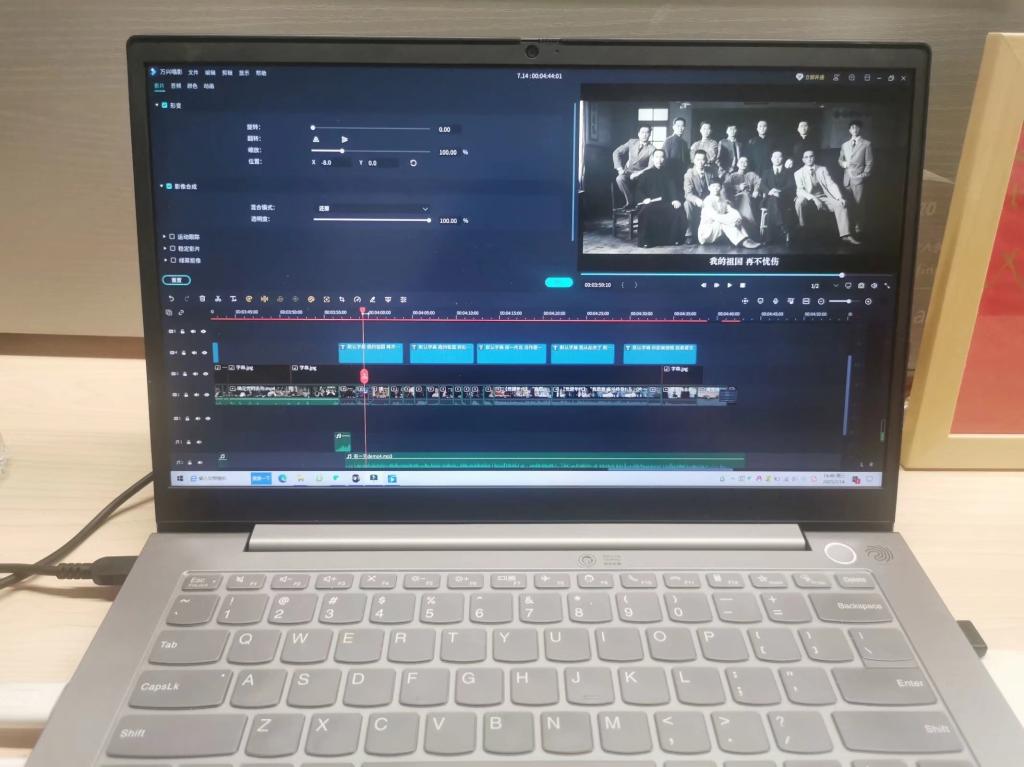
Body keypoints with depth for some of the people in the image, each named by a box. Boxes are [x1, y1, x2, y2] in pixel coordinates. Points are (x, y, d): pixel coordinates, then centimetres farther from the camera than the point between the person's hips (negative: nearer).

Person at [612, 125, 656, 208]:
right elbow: (616, 153, 8)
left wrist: (637, 174, -23)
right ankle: (630, 201, -17)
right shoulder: (632, 142, 6)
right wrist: (619, 168, -5)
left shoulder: (652, 148, -3)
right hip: (627, 171, 2)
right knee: (620, 178, -32)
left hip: (640, 174, -2)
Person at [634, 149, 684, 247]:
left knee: (676, 211, -31)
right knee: (646, 212, -36)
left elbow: (674, 187, 7)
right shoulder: (646, 174, 17)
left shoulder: (668, 173, 19)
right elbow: (639, 189, 9)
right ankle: (645, 241, -29)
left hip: (666, 202, 1)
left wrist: (676, 199, -13)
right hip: (650, 203, -1)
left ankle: (673, 238, -18)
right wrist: (644, 198, -12)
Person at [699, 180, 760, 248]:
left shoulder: (723, 200, 11)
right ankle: (742, 241, -38)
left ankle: (745, 239, -32)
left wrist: (738, 218, -24)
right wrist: (731, 221, -35)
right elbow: (715, 217, -26)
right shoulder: (707, 201, -12)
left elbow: (733, 210, -2)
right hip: (706, 234, -6)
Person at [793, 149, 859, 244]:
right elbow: (800, 190, -11)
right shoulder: (798, 173, 1)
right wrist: (814, 198, -26)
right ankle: (803, 229, -17)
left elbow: (831, 184, 1)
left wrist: (840, 197, -17)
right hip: (808, 199, -2)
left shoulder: (822, 169, 9)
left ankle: (845, 235, -28)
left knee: (841, 204, -24)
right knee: (800, 202, -37)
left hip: (823, 197, 3)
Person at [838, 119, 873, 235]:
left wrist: (864, 175, -11)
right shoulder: (845, 145, 18)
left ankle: (858, 226, 0)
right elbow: (840, 159, 20)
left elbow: (869, 162, 0)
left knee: (858, 203, -6)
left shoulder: (866, 144, 3)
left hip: (858, 178, -4)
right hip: (846, 177, 4)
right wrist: (843, 163, -3)